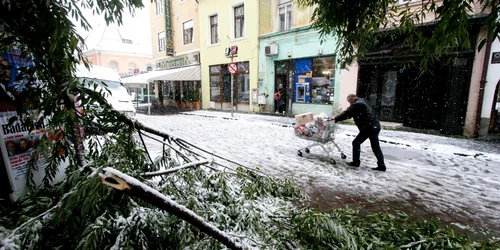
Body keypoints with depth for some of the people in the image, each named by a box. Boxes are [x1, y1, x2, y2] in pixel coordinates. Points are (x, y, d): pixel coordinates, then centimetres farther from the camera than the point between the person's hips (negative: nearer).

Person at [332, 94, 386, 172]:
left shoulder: (356, 104, -12)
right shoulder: (362, 101, 20)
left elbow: (346, 113, -12)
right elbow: (350, 114, 23)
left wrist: (336, 118, -1)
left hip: (369, 127, -10)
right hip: (375, 125, 10)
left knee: (356, 143, 3)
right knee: (376, 146, 12)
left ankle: (355, 162, 11)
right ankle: (381, 165, 16)